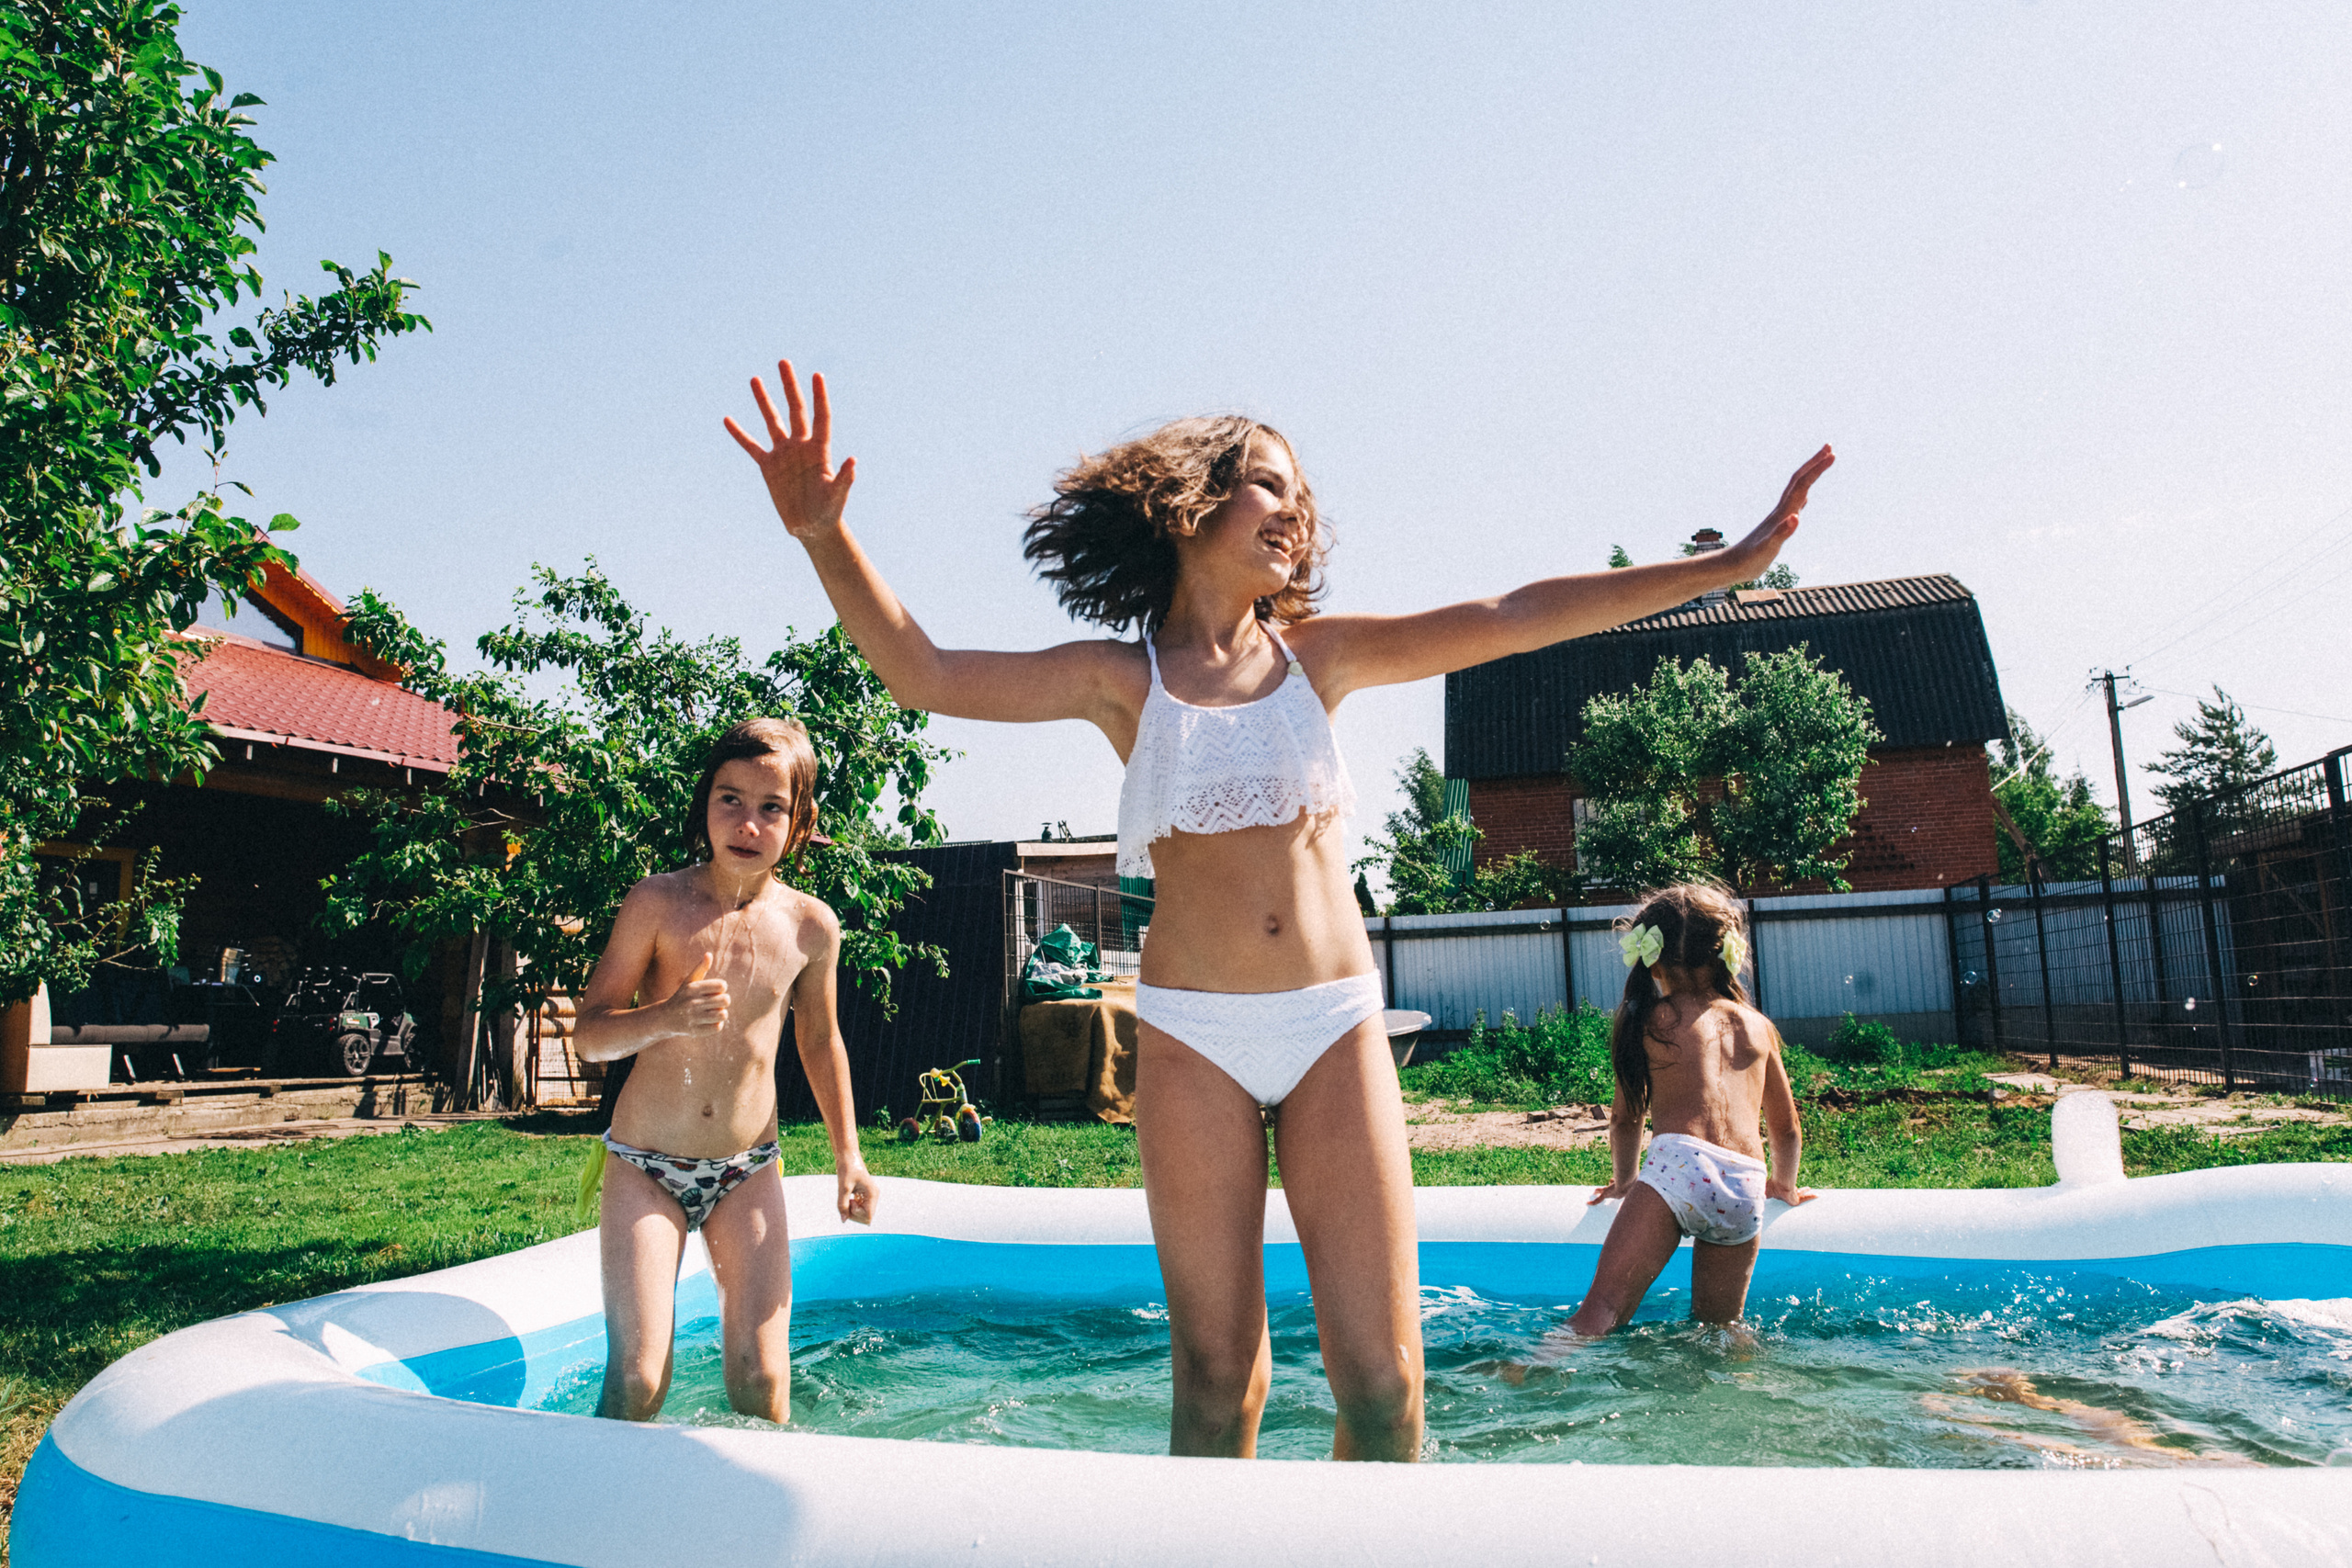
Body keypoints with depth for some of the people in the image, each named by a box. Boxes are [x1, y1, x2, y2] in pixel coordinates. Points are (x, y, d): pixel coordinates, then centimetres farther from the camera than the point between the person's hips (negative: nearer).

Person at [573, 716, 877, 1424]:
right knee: (636, 1383, -7)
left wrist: (848, 1153, 11)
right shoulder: (657, 902, -11)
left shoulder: (811, 925, -3)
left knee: (762, 1387, 0)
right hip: (645, 1166, -2)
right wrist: (663, 1018, -27)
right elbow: (589, 1033, -7)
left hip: (748, 1173, 2)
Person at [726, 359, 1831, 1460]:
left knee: (1382, 1378, 1)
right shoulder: (1122, 678, 2)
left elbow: (1509, 620, 4)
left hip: (1337, 1030, 2)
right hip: (1192, 1037, -2)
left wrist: (1725, 565, 1)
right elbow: (924, 675, -7)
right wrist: (824, 535, -21)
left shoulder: (1320, 656, 8)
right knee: (1215, 1377, 5)